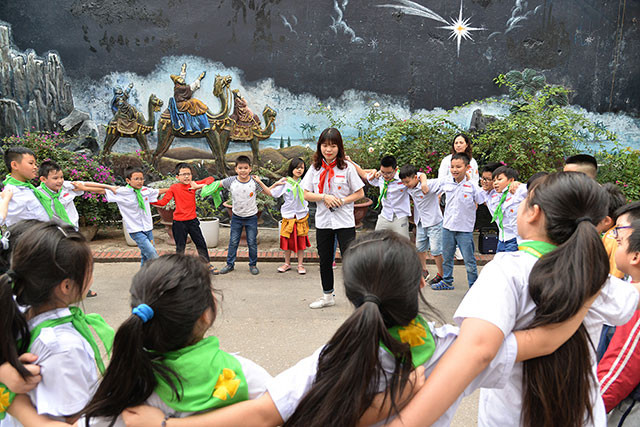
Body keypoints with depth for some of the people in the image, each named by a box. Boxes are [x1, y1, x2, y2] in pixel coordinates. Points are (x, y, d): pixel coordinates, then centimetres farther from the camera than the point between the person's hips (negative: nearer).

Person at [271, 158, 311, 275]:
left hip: (302, 216, 1)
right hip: (288, 216, -1)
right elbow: (270, 193, -7)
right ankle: (287, 263, 23)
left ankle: (300, 265, 17)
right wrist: (276, 184, -20)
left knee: (301, 241, 6)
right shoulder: (285, 182, -6)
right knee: (287, 240, 7)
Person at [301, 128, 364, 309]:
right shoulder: (315, 168, 4)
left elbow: (359, 193, -3)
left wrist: (341, 201, -17)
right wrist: (325, 197, -14)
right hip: (322, 221, 4)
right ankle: (327, 296, 29)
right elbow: (307, 194, 2)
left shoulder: (347, 167, -5)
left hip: (344, 221, -3)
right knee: (325, 261, 13)